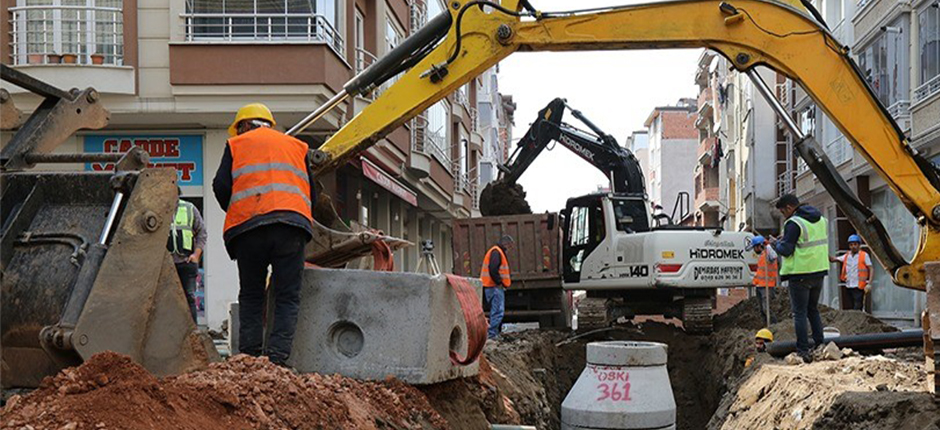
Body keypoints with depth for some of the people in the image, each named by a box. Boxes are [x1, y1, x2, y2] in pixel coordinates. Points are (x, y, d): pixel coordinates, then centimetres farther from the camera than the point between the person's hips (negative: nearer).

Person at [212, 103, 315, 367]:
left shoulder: (236, 144, 18)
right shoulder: (297, 146, 26)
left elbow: (221, 187, 7)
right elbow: (312, 194, 21)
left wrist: (235, 213, 23)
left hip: (248, 226, -1)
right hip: (293, 221, 1)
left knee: (251, 296, 9)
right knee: (287, 297, 1)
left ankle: (250, 357, 1)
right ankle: (277, 358, -12)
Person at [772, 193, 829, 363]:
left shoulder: (794, 223, -15)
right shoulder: (821, 219, 11)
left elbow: (786, 250, -19)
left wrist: (776, 243, 3)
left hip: (800, 274, -7)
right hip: (819, 271, 7)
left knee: (800, 313, -1)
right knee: (813, 310, 19)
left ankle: (803, 351, -4)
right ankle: (820, 346, 16)